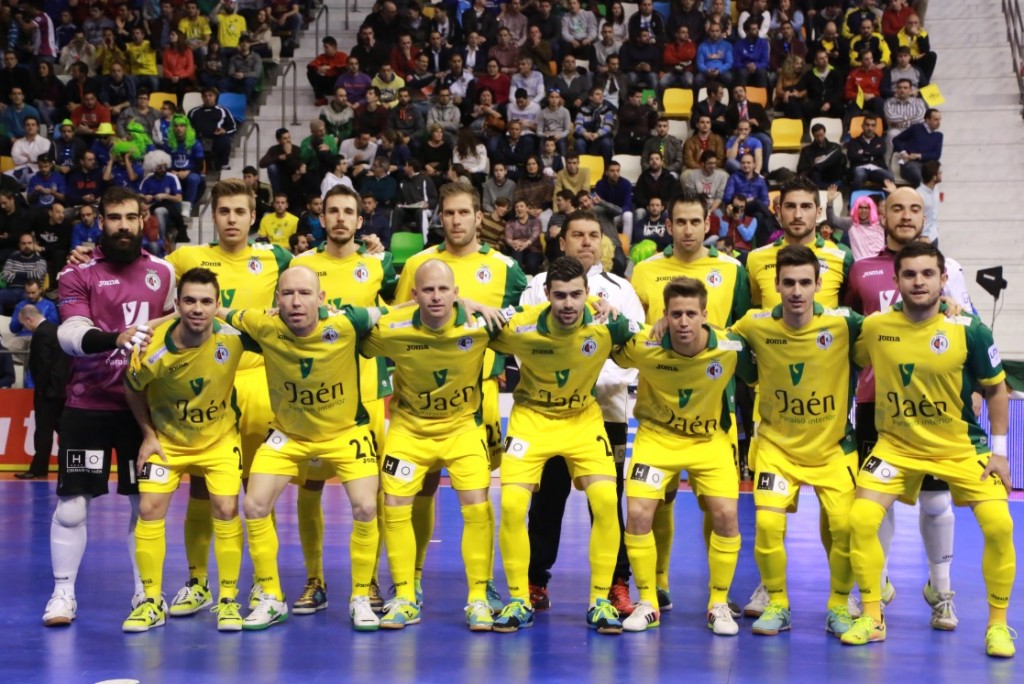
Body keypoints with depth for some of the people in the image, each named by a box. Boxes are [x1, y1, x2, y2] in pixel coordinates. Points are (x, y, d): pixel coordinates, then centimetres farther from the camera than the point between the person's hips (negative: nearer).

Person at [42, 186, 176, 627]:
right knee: (71, 505, -2)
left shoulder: (164, 272, 5)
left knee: (146, 503, 8)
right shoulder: (78, 274, -5)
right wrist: (115, 338, -36)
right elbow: (70, 335, -19)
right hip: (88, 404, -2)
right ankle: (63, 592, 13)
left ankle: (144, 591, 21)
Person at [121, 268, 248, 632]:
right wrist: (148, 435, -4)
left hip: (219, 438, 0)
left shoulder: (232, 336, -26)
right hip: (167, 438, 0)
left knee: (226, 511, -9)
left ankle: (228, 600, 5)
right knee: (149, 510, -7)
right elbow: (132, 390, -4)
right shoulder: (153, 351, -26)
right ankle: (152, 602, 7)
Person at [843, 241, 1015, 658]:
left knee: (998, 525, -15)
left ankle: (997, 624, 6)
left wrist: (998, 450, -4)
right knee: (861, 519, -14)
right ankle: (872, 619, 4)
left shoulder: (969, 330, -14)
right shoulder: (874, 328, -11)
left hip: (962, 447, -1)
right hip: (896, 445, 1)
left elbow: (995, 390, -2)